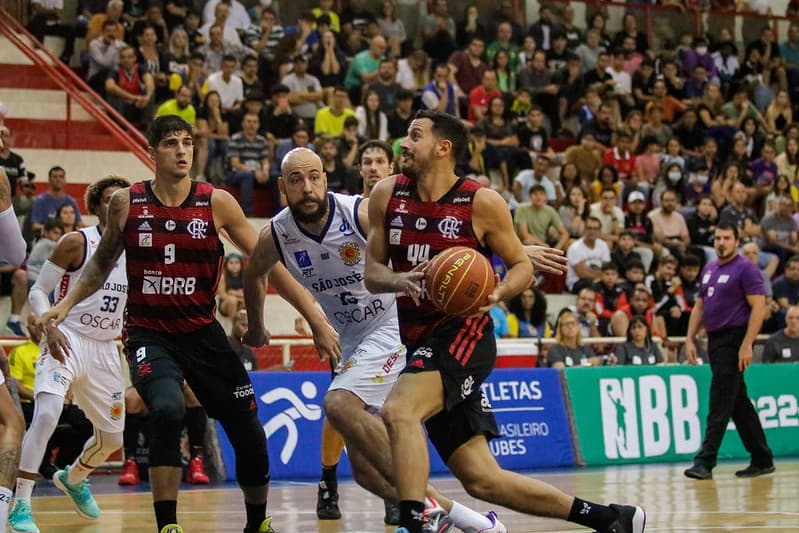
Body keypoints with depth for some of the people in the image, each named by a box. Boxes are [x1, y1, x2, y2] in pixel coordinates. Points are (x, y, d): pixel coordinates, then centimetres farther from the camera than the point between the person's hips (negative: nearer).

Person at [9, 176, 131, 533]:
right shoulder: (76, 242, -8)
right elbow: (38, 291, -7)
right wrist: (49, 327, -24)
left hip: (105, 349, 6)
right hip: (66, 340, -6)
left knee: (112, 438, 15)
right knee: (46, 413, -29)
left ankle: (72, 479, 47)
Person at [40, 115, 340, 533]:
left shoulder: (216, 203, -5)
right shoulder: (126, 204, -2)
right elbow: (102, 263, 15)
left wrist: (315, 318, -5)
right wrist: (67, 303, 1)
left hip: (203, 333, 2)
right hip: (149, 334, -2)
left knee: (250, 435, 4)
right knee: (167, 411, -31)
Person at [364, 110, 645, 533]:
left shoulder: (482, 203, -7)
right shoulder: (387, 196, 5)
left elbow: (522, 266, 2)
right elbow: (371, 273, 7)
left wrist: (497, 293, -19)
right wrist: (400, 280, -15)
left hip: (463, 334, -6)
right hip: (420, 339, 6)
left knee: (397, 411, -33)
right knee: (481, 479, 6)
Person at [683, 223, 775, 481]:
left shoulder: (745, 269, -8)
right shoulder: (709, 270, 15)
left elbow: (758, 308, -14)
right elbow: (699, 306, 21)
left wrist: (747, 345, -21)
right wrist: (690, 340, 11)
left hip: (734, 340, -8)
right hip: (715, 341, 8)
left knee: (720, 404, -11)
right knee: (739, 403, 12)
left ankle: (705, 462, -13)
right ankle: (762, 460, 19)